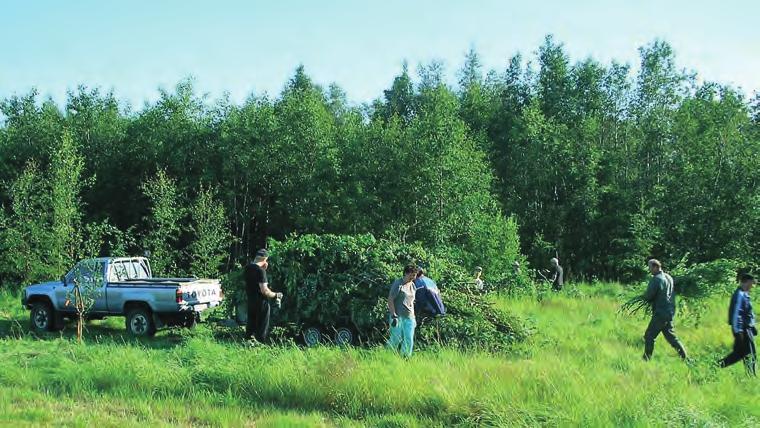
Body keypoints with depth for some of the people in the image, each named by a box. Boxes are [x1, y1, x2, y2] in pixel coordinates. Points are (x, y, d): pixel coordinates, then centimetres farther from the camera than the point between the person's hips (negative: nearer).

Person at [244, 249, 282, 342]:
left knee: (251, 325, 20)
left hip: (250, 301, 8)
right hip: (261, 303, -8)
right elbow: (264, 291, -26)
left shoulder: (248, 267, 2)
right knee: (261, 328, 3)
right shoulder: (260, 271, -22)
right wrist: (276, 295, -11)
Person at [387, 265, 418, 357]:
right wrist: (394, 316, -17)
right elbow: (390, 299, -12)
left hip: (409, 317, 7)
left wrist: (413, 317, 20)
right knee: (396, 339, -5)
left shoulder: (412, 285, 14)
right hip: (398, 316, -7)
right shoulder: (398, 284, -9)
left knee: (409, 340, 2)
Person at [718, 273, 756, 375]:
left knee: (739, 353, 12)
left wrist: (752, 327, 26)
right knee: (750, 355, -2)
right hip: (743, 329, -10)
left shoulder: (744, 294, 14)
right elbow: (736, 313, -23)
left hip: (746, 328, 10)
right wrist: (737, 331, -25)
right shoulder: (739, 295, -18)